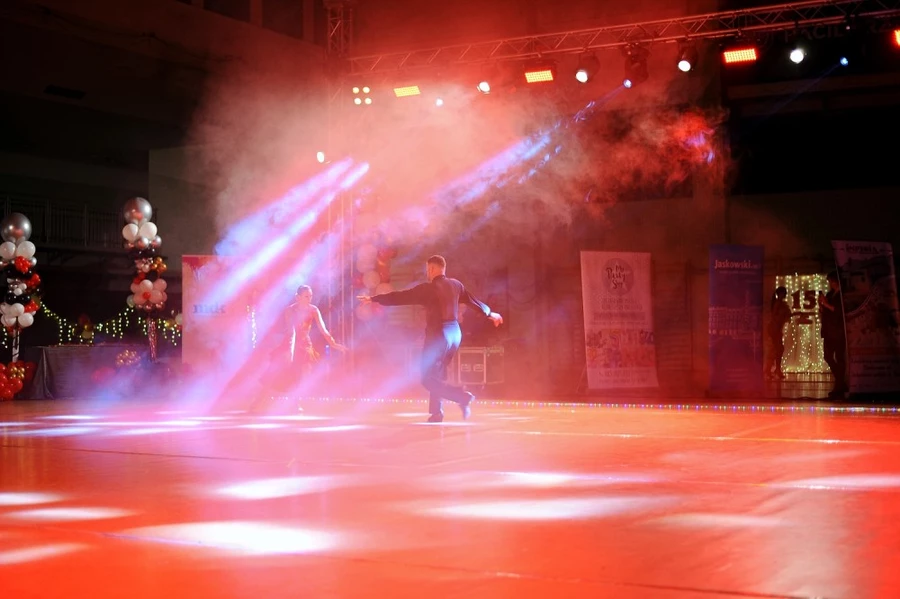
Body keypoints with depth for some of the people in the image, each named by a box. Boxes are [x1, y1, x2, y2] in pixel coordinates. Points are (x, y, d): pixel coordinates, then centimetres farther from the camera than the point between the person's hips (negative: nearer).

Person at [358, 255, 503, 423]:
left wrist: (374, 298, -3)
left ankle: (463, 397, -16)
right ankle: (436, 411, 18)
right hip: (455, 333, 7)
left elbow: (401, 297, -10)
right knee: (437, 374, 20)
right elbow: (473, 301, 20)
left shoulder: (428, 288, -11)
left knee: (428, 379, -1)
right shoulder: (456, 285, 7)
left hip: (438, 335, -7)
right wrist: (490, 313, 37)